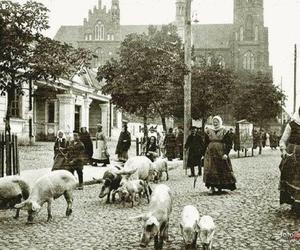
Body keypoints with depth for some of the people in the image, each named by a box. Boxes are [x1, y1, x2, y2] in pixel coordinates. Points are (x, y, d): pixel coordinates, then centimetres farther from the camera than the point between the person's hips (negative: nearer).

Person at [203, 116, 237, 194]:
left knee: (221, 171, 1)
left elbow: (229, 143, -2)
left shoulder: (224, 131, 1)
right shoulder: (208, 131, 9)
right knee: (210, 171, -6)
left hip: (221, 154, -2)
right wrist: (204, 154, 8)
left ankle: (220, 188, 11)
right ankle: (212, 187, 0)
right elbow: (205, 144, 14)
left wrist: (226, 153, -11)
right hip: (210, 154, 2)